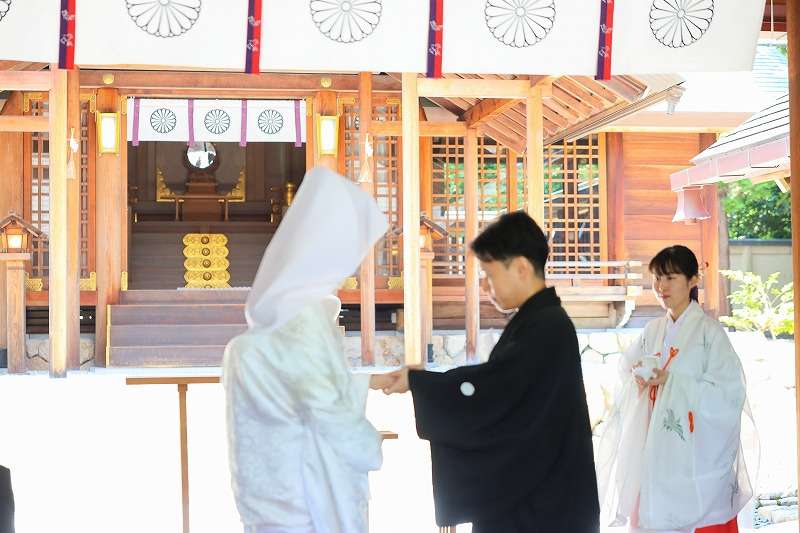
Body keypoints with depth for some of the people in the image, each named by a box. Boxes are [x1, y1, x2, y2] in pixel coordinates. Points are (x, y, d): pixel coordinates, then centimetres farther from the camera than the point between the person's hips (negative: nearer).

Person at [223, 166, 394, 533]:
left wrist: (368, 383, 22)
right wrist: (371, 447, -6)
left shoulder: (284, 305, 7)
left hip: (280, 478, 9)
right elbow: (327, 409, -22)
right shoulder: (304, 316, -21)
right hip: (301, 490, -9)